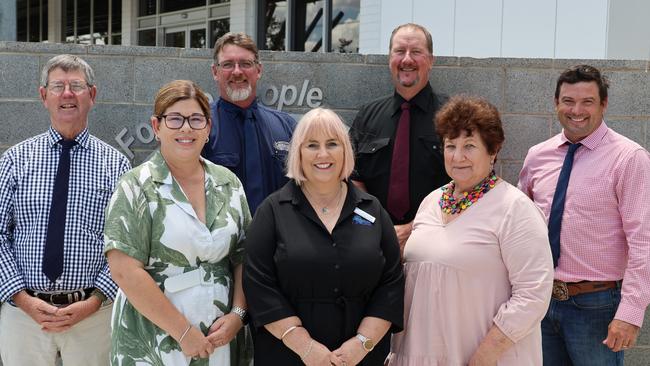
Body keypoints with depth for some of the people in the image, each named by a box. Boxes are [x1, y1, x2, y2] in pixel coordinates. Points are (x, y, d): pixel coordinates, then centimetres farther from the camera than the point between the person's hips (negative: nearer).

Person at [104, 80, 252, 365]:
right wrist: (184, 331, -16)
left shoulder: (228, 184, 6)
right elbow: (125, 271, -15)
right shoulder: (137, 188, -8)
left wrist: (237, 314, -7)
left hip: (220, 340, 4)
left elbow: (243, 256, 8)